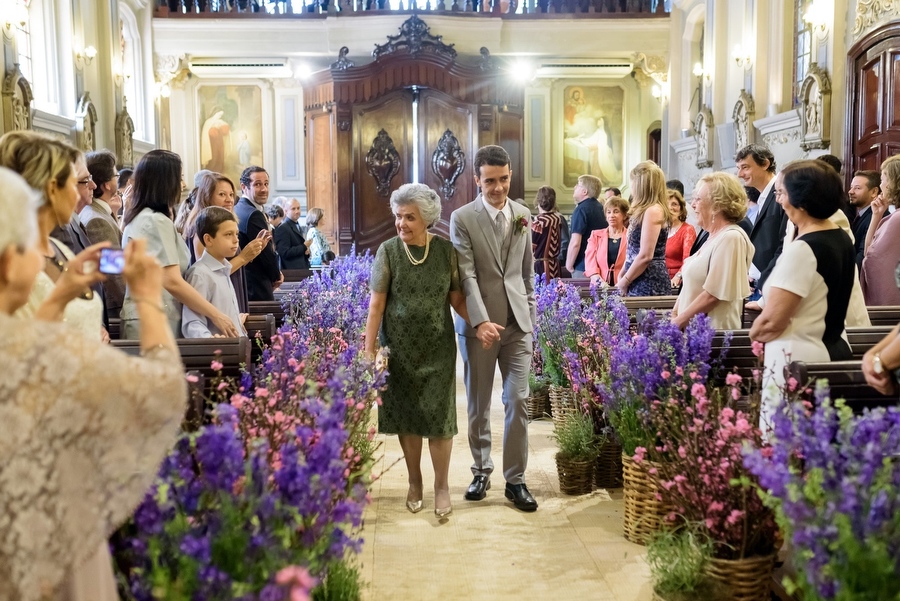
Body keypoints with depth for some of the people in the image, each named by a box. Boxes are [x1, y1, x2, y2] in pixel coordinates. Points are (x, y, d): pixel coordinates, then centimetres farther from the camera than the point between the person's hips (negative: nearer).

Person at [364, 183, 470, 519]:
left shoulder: (445, 250, -3)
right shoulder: (388, 251, -6)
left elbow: (457, 297, 3)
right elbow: (376, 305, -6)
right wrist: (369, 350, -8)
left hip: (438, 347, 0)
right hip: (399, 348, 0)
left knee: (439, 416, 3)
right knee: (407, 416, 10)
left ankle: (442, 485, 19)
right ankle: (414, 482, 28)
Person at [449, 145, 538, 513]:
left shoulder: (523, 215, 8)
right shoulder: (462, 218, -5)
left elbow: (528, 272, 14)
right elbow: (466, 275, -13)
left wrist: (531, 317, 12)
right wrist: (481, 321, -23)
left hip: (518, 323, 3)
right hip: (479, 324, -2)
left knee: (518, 401, 0)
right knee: (478, 404, 9)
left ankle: (515, 479, 12)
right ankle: (481, 471, 27)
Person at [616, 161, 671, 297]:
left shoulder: (653, 210, -14)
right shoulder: (644, 211, 18)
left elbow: (645, 256, -19)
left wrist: (624, 282, -11)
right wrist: (622, 274, 11)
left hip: (648, 283, -10)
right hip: (642, 282, 10)